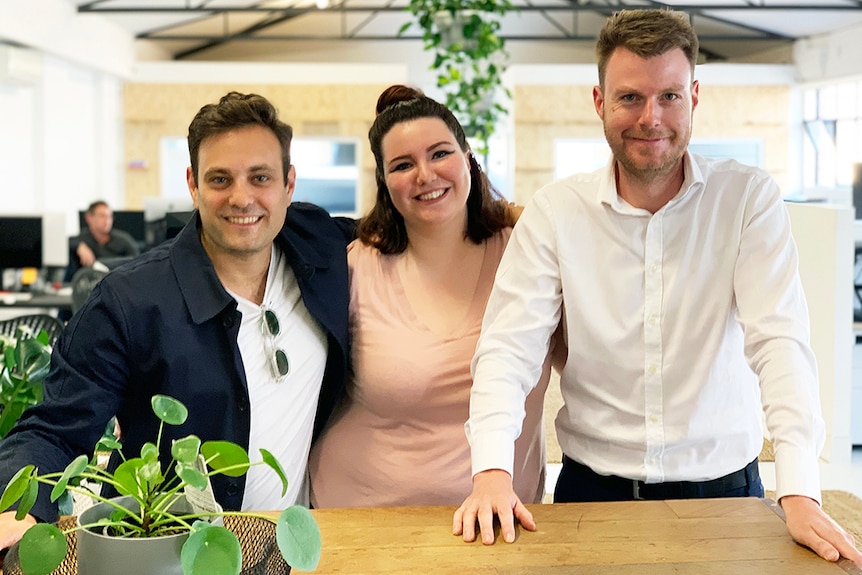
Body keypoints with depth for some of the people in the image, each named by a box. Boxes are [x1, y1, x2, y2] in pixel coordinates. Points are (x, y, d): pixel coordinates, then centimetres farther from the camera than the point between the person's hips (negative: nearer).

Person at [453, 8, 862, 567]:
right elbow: (508, 347, -11)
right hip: (593, 489, 1)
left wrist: (800, 493, -27)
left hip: (723, 488, 0)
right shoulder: (556, 211, -6)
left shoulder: (750, 199, -8)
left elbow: (780, 339, -16)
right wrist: (492, 470, -26)